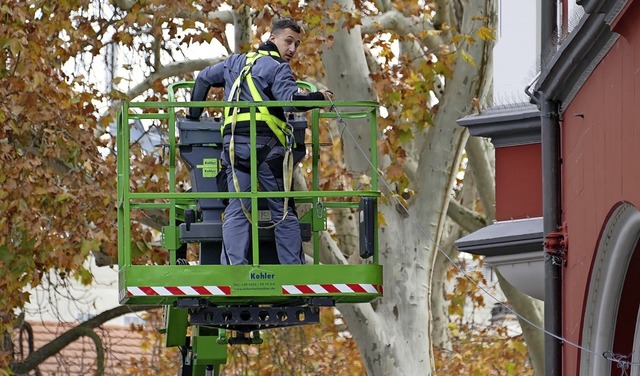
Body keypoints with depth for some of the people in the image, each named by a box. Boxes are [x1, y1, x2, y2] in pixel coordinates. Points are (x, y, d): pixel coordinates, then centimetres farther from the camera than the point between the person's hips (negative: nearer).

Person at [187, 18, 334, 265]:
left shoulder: (236, 62, 25)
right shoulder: (278, 68, 2)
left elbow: (203, 78, 35)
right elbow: (291, 100, -15)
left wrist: (194, 114, 40)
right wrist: (320, 97, -3)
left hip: (234, 143, 5)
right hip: (266, 144, -5)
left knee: (237, 210, 0)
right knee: (284, 211, 3)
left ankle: (234, 268, -15)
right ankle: (293, 269, 0)